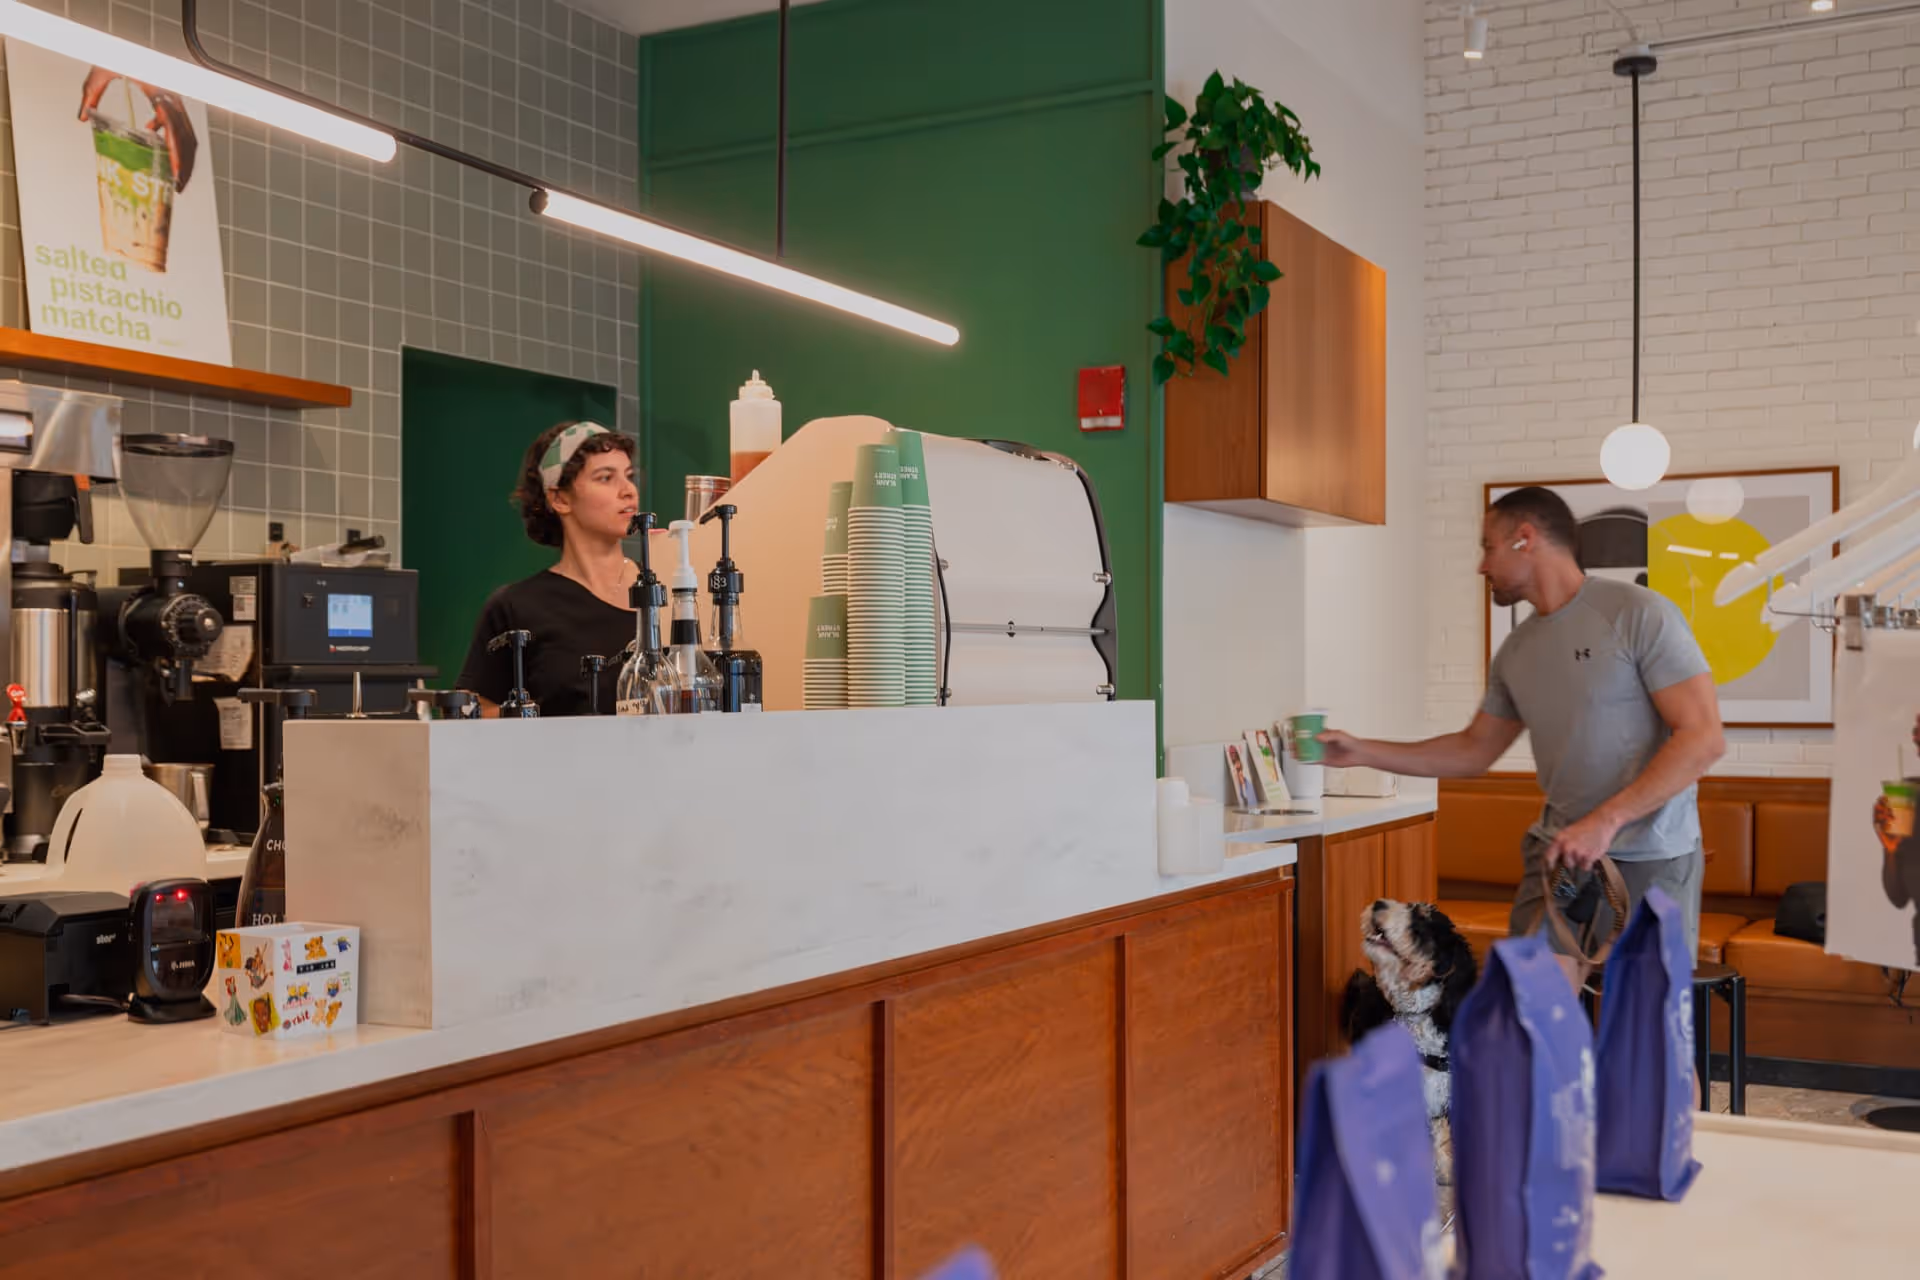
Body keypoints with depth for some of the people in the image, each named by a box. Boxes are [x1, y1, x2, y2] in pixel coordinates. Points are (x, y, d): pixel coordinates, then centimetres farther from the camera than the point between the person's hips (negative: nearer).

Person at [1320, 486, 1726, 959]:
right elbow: (1473, 751, 21)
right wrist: (1361, 751, 14)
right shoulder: (1516, 652, 11)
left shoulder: (1639, 613, -10)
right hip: (1558, 851, 6)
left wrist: (1605, 821, -23)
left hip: (1650, 862, -5)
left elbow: (1704, 738, -15)